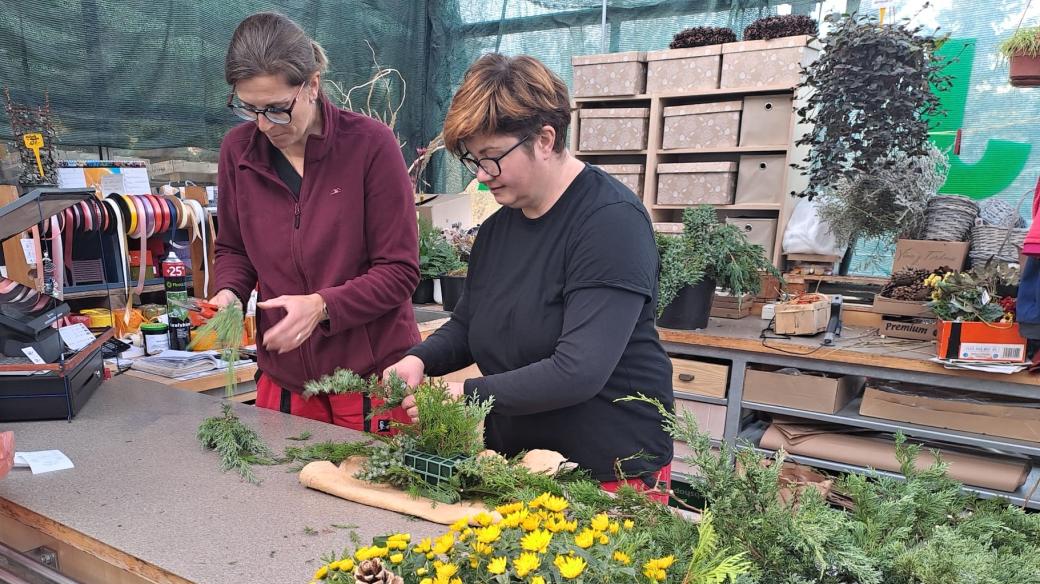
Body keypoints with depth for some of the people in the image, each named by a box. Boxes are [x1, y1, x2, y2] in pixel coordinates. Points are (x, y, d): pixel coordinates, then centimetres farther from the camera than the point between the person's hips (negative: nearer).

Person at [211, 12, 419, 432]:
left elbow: (399, 270, -13)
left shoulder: (370, 143, -14)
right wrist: (229, 293, -8)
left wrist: (322, 305, -25)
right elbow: (233, 249, 12)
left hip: (373, 377, -3)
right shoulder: (238, 148, -1)